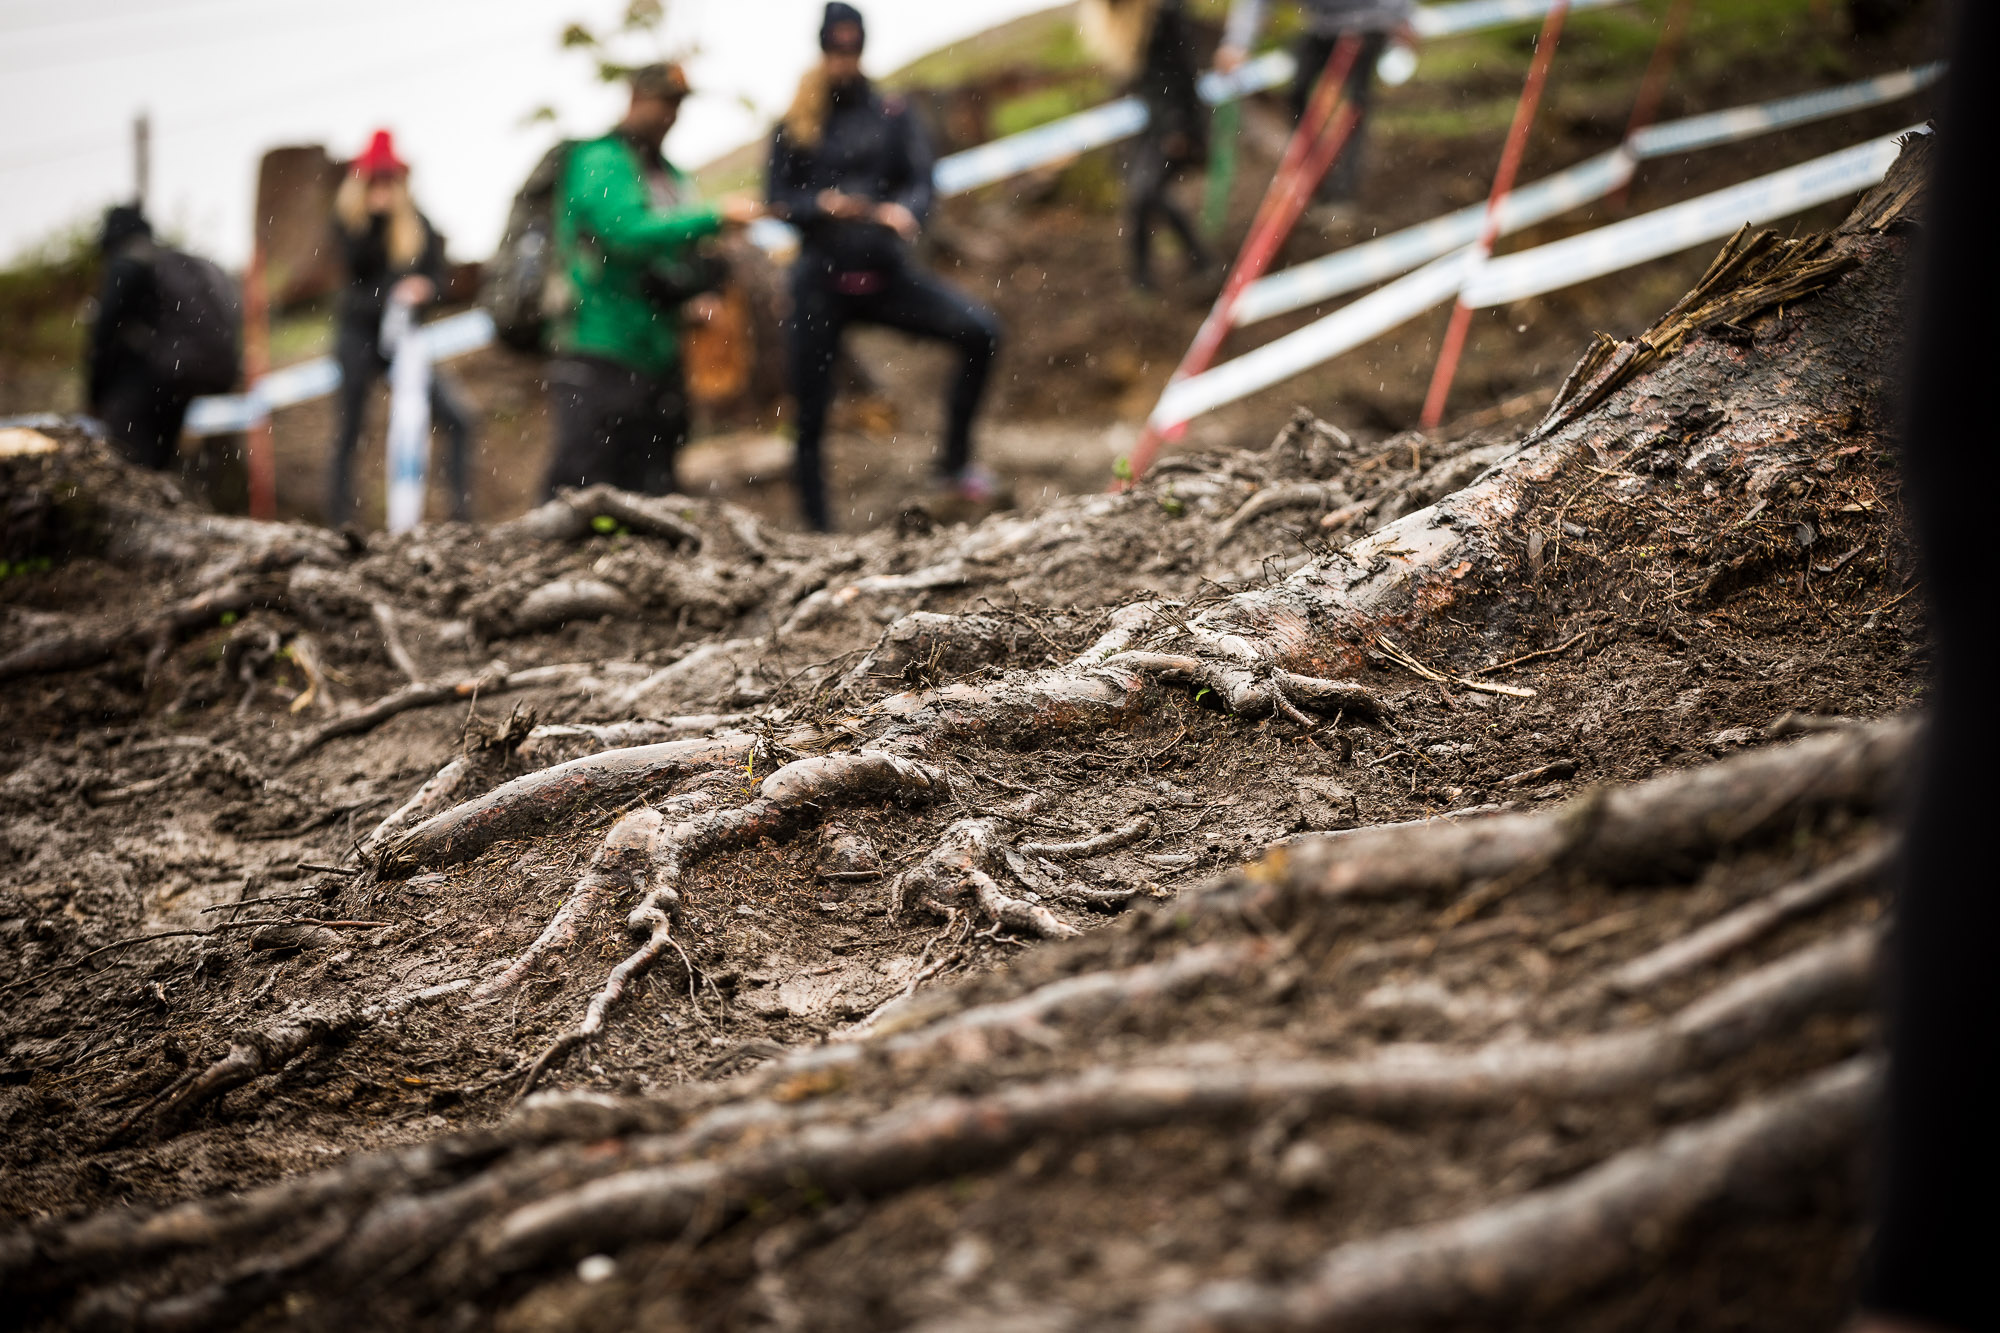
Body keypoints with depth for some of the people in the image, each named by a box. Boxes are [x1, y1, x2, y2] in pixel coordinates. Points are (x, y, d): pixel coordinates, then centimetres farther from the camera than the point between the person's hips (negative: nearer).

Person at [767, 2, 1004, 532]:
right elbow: (778, 200, 1)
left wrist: (905, 210, -25)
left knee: (981, 330, -18)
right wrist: (823, 205, -19)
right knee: (810, 413, -2)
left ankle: (955, 463, -6)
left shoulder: (892, 116, 8)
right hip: (821, 280, -1)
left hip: (886, 272, 1)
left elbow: (921, 182, -2)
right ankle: (817, 528, 10)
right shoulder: (794, 126, 7)